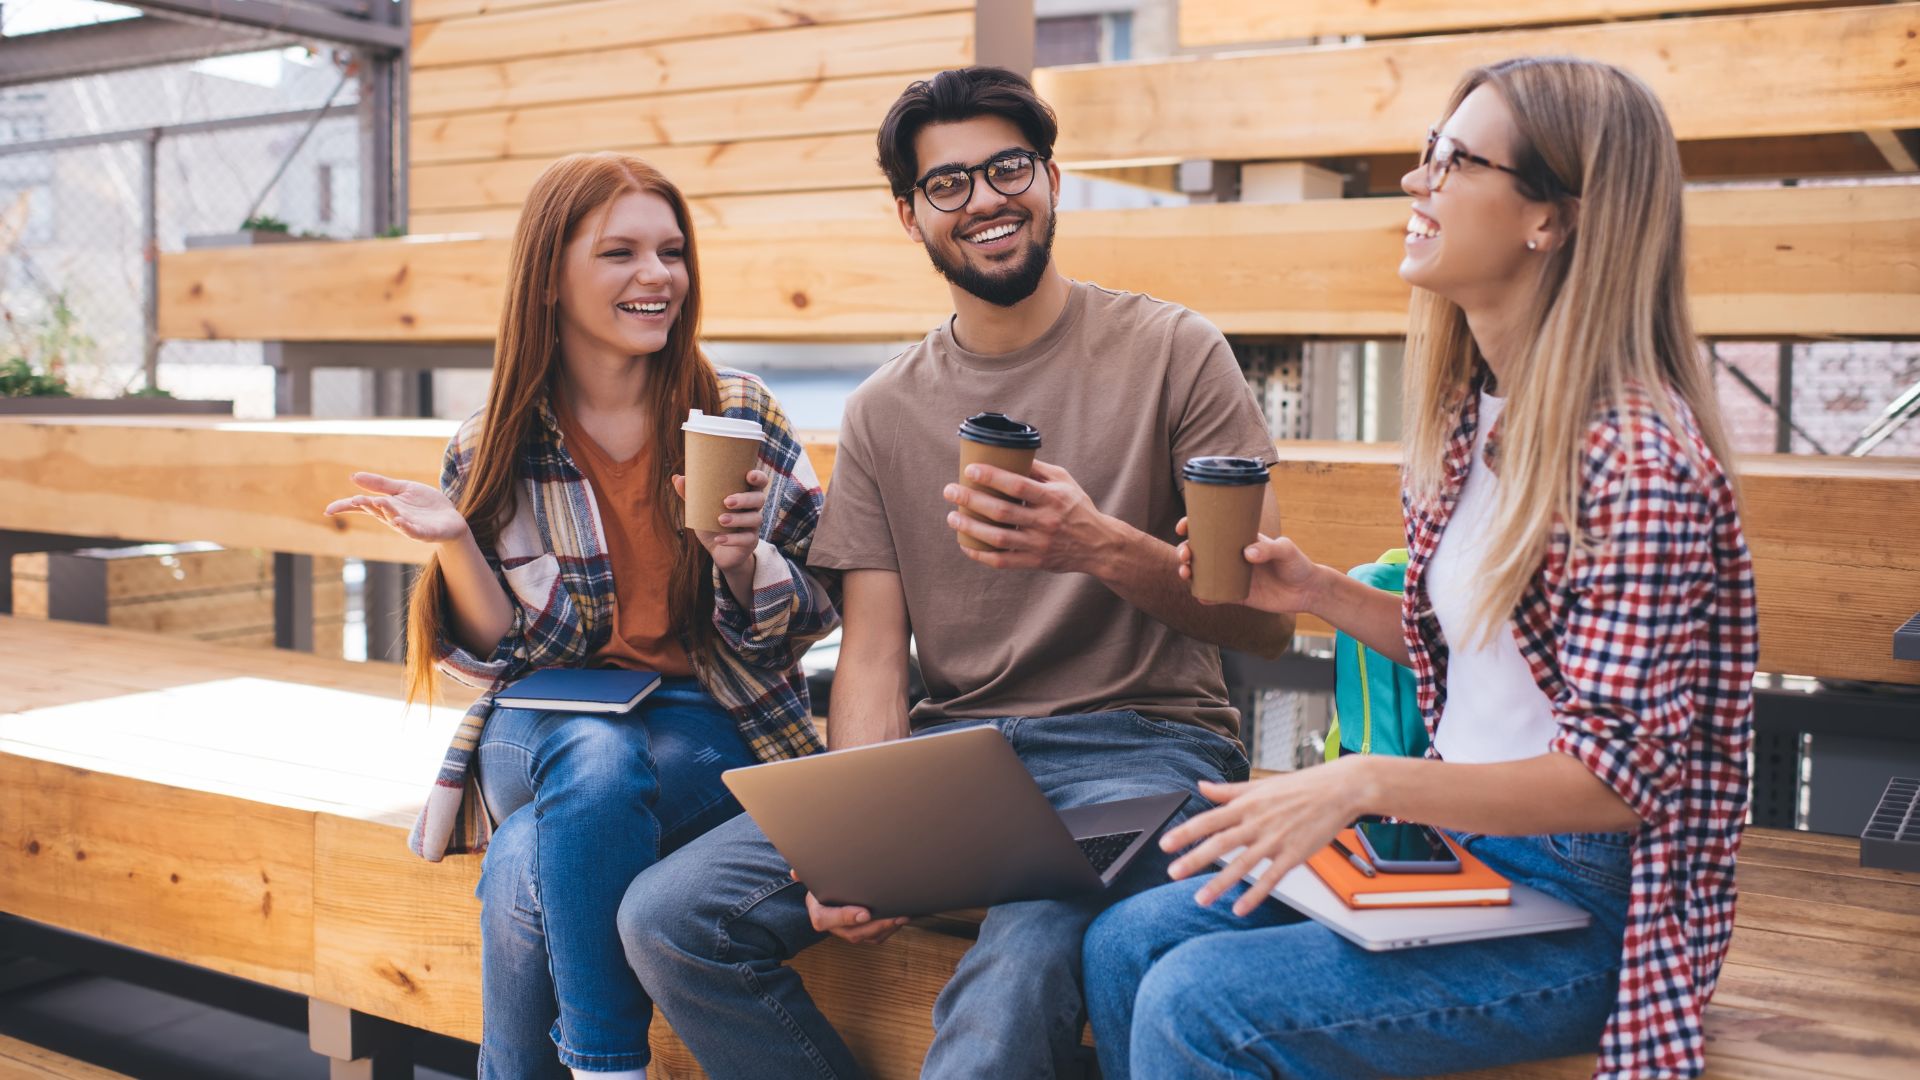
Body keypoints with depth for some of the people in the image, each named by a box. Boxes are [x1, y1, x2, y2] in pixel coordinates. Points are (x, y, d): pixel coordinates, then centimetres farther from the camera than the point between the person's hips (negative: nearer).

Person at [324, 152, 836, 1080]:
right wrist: (453, 542, -16)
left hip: (711, 728, -1)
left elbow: (810, 618, 4)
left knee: (528, 869, -30)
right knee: (595, 760, -35)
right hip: (546, 729, 1)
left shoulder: (741, 415, 2)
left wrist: (740, 560, -17)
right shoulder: (490, 453, 3)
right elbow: (507, 653, 1)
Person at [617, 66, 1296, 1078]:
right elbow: (872, 658, 6)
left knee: (1019, 969, -37)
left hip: (1139, 740, -4)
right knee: (668, 916, -13)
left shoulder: (1171, 350, 1)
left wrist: (1100, 546, -23)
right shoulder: (884, 411, 12)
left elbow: (1268, 620, -4)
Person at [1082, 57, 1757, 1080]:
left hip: (1578, 914, -8)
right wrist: (1318, 592, 2)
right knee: (1123, 944, -3)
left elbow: (1619, 774, -22)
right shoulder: (1474, 416, 6)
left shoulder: (1637, 459, -22)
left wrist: (1366, 781, -31)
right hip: (1454, 838, 8)